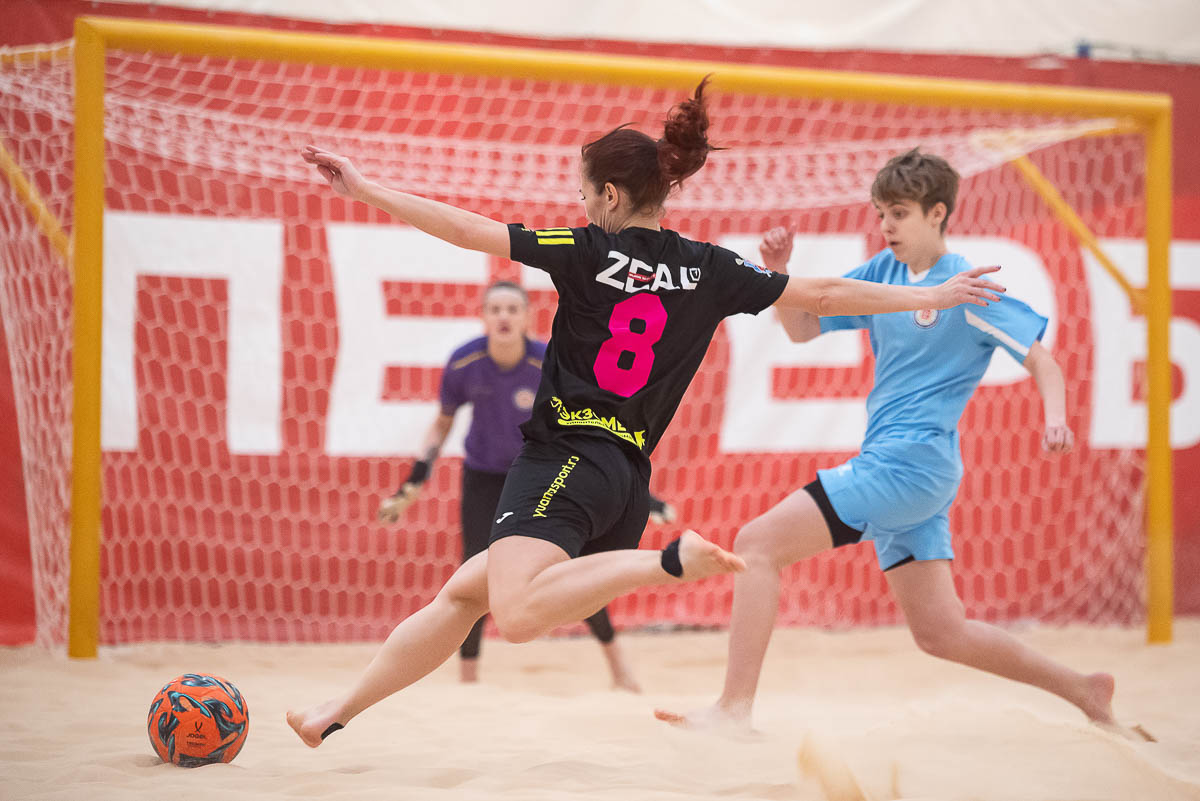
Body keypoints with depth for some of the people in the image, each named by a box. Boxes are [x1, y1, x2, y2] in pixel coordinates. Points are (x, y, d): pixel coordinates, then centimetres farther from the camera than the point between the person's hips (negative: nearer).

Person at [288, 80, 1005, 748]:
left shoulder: (588, 251, -2)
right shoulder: (710, 270, 10)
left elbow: (469, 230, -5)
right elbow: (823, 295, 12)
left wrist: (363, 188, 0)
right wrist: (933, 296, 22)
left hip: (567, 455, -8)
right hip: (630, 483, 8)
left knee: (518, 615, -27)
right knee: (464, 592, 17)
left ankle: (670, 560, -30)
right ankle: (342, 712, 18)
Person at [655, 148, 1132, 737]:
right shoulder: (882, 272, 13)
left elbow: (1042, 361, -9)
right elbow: (801, 328, 16)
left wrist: (1054, 418, -29)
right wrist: (780, 273, -2)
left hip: (912, 462, -9)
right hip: (888, 464, 9)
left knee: (757, 544, -16)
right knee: (941, 633, 12)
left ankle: (733, 709, -19)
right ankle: (1083, 692, 24)